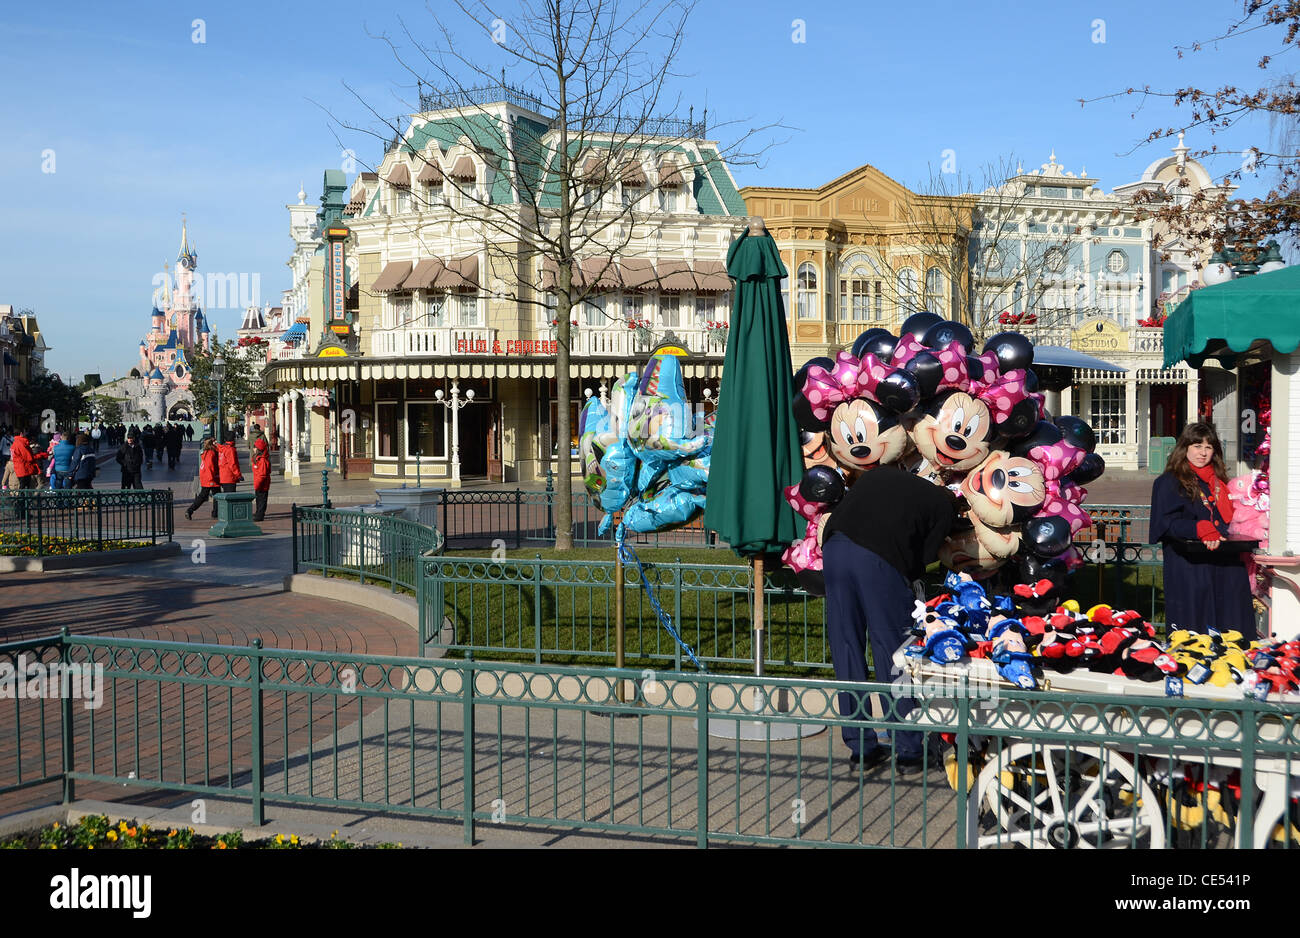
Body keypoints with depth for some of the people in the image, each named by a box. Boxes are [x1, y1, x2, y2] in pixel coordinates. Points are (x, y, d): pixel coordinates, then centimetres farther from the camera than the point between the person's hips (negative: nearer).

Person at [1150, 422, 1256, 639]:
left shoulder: (1217, 481, 19)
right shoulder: (1169, 483, 0)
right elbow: (1165, 523, -13)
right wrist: (1200, 529, -28)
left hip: (1224, 565, 6)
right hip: (1188, 569, -6)